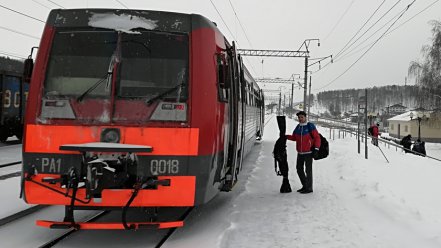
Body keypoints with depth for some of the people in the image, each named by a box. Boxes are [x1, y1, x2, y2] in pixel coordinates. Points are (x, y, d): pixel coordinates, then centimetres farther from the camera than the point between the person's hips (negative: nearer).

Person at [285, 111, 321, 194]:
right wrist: (286, 136, 1)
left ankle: (309, 188, 7)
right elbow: (294, 137, 18)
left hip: (308, 153, -7)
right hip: (300, 153, 7)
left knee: (308, 170, -2)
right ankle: (305, 186, 26)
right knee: (299, 169, 12)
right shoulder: (298, 127, 9)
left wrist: (316, 149, -16)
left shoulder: (310, 126, -8)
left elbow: (317, 137, -9)